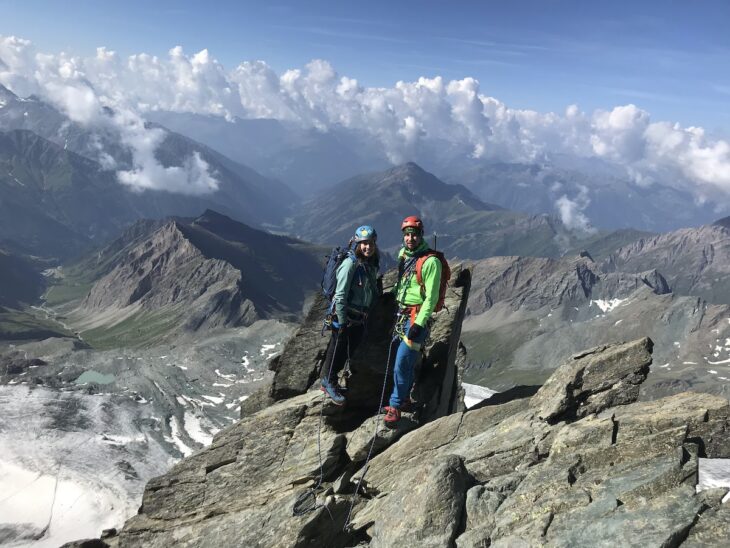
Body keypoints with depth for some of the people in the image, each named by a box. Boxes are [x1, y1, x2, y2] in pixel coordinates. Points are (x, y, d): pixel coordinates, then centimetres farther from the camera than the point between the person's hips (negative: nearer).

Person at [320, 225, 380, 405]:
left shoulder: (372, 264, 5)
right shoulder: (350, 264, -19)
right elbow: (340, 295, -20)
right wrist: (342, 322, -20)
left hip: (360, 318, 8)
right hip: (345, 316, -8)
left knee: (350, 351, 17)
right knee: (337, 351, 5)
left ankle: (328, 381, 34)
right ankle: (329, 383, 24)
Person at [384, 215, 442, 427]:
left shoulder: (430, 261, -16)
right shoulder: (403, 254, 8)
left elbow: (431, 297, -17)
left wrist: (419, 323, -21)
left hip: (417, 317, -7)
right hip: (402, 314, 8)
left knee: (402, 363, -10)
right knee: (407, 360, 16)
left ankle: (395, 406, 2)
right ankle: (404, 399, 29)